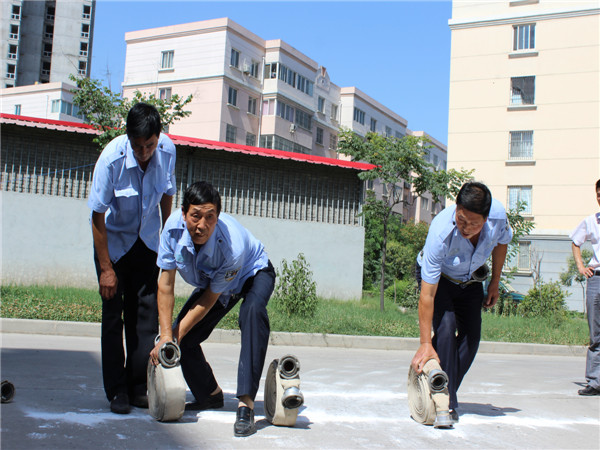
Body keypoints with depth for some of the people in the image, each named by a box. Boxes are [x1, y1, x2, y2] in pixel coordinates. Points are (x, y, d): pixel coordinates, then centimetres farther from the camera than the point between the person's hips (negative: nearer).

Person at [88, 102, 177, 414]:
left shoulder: (167, 150, -16)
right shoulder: (111, 158, -27)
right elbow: (98, 216, -20)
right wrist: (105, 268, -18)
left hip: (147, 240, 3)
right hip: (113, 240, -3)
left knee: (147, 310, 1)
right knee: (113, 313, -3)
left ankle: (139, 386, 11)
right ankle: (116, 391, 8)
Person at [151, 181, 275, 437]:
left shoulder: (232, 246, -42)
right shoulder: (174, 226, -30)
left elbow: (210, 298, -27)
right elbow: (166, 285, -21)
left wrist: (177, 336, -23)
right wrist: (166, 336, -25)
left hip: (253, 274, -5)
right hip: (209, 282, 5)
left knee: (252, 310, -38)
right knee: (183, 338, -5)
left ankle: (245, 404, -39)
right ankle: (210, 395, 23)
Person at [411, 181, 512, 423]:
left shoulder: (498, 214, -30)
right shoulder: (440, 232, -41)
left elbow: (501, 242, -1)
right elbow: (427, 294, -37)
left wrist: (495, 282, 4)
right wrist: (425, 344, -36)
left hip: (470, 280, 4)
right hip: (438, 277, -4)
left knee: (471, 337, -5)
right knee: (446, 325, -25)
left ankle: (446, 392, 13)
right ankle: (446, 402, -16)